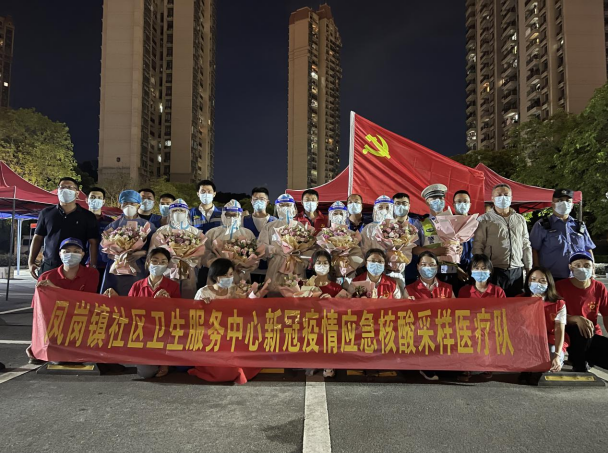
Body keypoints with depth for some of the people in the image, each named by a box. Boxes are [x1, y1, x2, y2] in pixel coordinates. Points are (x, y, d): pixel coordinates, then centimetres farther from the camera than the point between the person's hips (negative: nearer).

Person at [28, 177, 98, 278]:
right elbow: (38, 238, 14)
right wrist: (31, 262, 5)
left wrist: (93, 266, -11)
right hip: (49, 266, 2)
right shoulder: (46, 213, 11)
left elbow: (93, 243, 0)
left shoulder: (87, 216, 4)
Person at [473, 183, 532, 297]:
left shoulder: (520, 219, 17)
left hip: (517, 272, 4)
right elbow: (477, 247, -2)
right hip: (494, 271, -4)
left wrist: (529, 270, 14)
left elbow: (526, 246, 19)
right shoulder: (484, 219, 3)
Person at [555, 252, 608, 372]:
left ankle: (586, 358, 7)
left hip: (593, 336, 3)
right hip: (569, 335, -3)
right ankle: (579, 365, -9)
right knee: (581, 331, -38)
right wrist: (577, 319, -29)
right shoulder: (561, 286, -8)